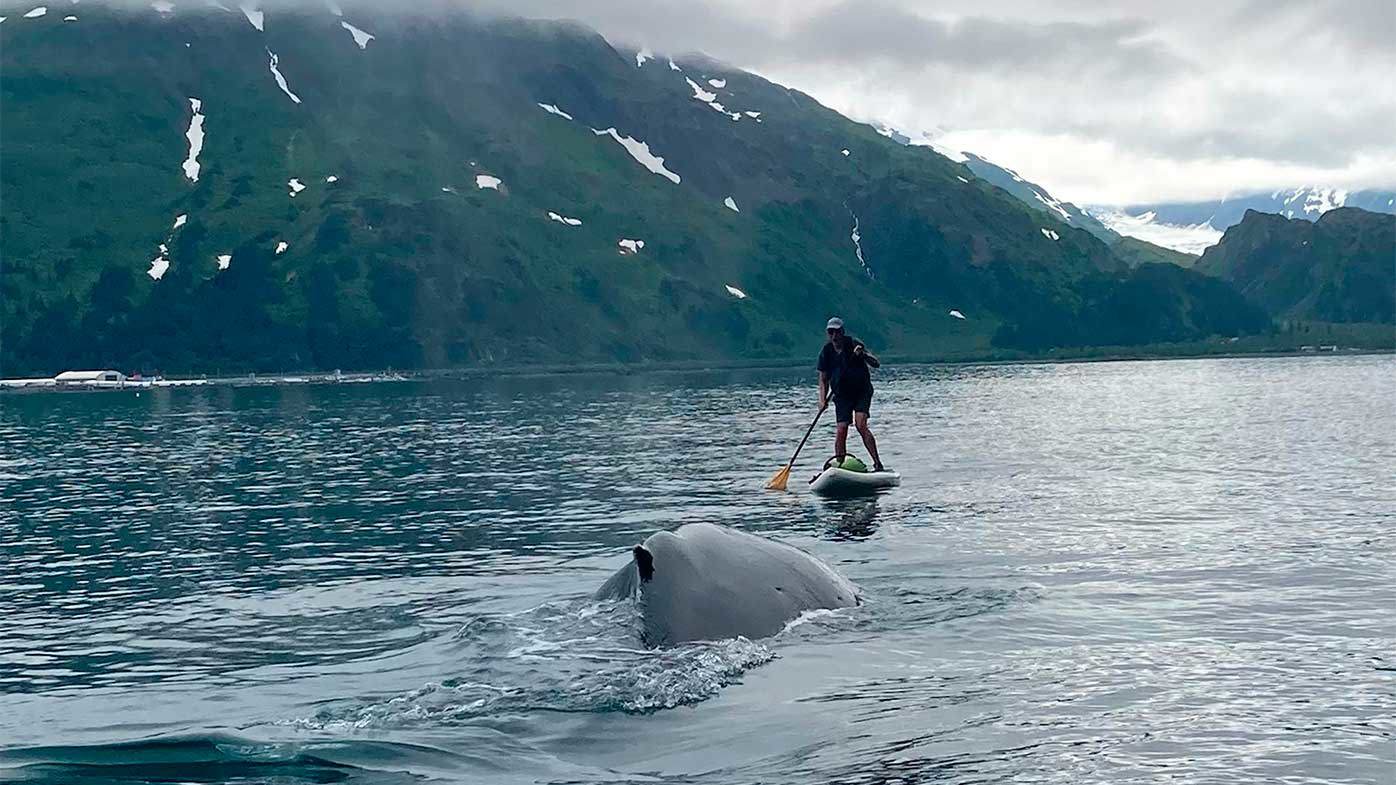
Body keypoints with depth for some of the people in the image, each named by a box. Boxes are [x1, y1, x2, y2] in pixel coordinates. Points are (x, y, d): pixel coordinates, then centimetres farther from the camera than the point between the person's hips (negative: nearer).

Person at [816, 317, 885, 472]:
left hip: (862, 391, -3)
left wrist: (863, 354, -33)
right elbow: (823, 379, 5)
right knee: (841, 430, -9)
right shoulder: (826, 351, -1)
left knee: (861, 425, -20)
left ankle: (878, 464, -17)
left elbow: (876, 364, -15)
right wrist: (823, 399, -9)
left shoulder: (854, 344, -10)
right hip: (842, 395, 3)